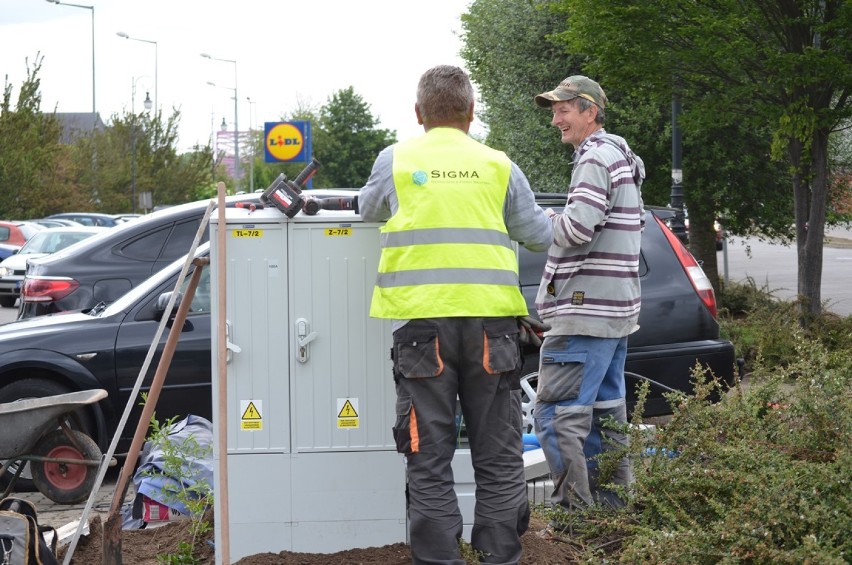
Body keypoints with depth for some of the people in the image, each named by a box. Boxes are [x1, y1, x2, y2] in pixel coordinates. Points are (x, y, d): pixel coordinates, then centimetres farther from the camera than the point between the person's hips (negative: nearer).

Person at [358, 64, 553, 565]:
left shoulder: (395, 160, 7)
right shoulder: (497, 166, 8)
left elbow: (368, 211, 26)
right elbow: (538, 235, 17)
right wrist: (548, 220, 40)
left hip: (421, 320, -1)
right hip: (491, 321, 1)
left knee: (430, 461, 4)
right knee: (499, 459, 8)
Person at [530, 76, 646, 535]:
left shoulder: (595, 158, -13)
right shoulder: (621, 157, 20)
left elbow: (577, 228, -23)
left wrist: (546, 223, -5)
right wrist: (561, 223, 11)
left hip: (586, 310, -11)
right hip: (615, 308, 11)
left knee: (556, 415, -10)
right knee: (604, 411, 16)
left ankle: (576, 514, -11)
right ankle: (616, 507, 21)